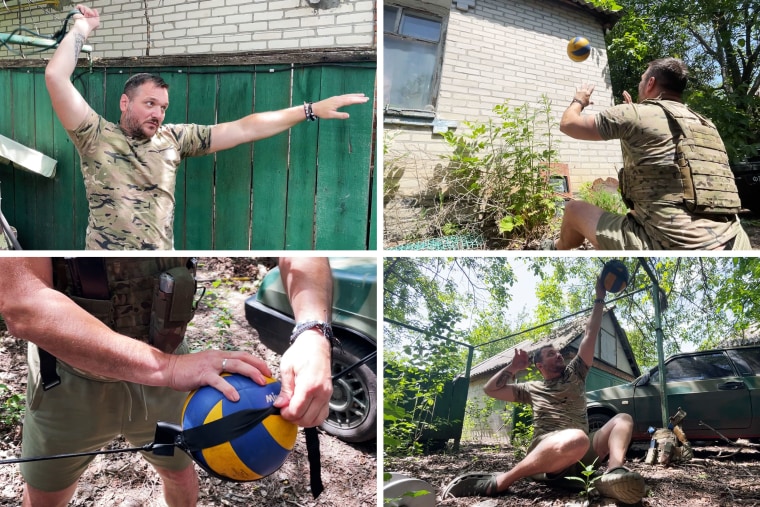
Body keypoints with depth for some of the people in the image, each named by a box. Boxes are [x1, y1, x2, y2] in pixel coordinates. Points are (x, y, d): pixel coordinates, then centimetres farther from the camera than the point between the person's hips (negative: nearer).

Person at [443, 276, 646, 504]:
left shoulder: (574, 374, 26)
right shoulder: (533, 388, 23)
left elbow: (590, 335, 22)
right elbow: (490, 389, 20)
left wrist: (599, 300, 18)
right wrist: (513, 368, 14)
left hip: (582, 454, 4)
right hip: (546, 451, -4)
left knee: (623, 419, -11)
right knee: (577, 439, -40)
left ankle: (614, 473, -44)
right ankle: (499, 482, -37)